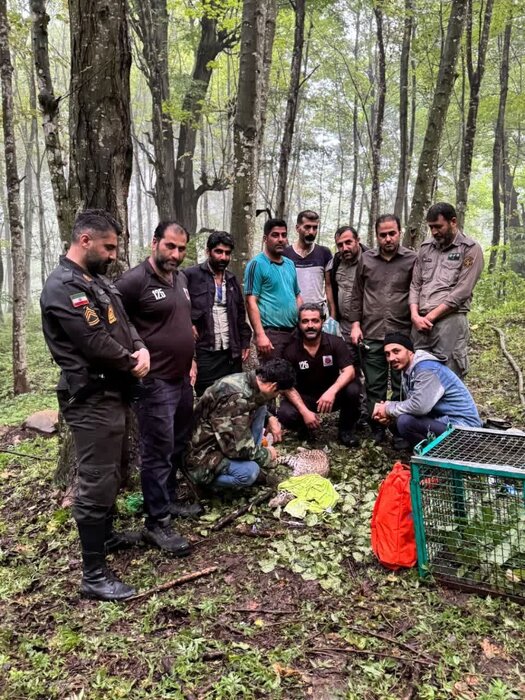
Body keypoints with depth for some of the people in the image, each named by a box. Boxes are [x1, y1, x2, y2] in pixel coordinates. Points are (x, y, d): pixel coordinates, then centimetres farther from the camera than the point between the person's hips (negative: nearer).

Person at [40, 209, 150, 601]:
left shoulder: (98, 281, 13)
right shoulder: (62, 288, -19)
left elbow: (124, 323, 15)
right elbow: (96, 344, -25)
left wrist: (141, 350, -6)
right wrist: (131, 362, -7)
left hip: (113, 394, 10)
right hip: (93, 401, -10)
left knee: (112, 475, 23)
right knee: (97, 484, -2)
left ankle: (106, 535, 43)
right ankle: (94, 575, 10)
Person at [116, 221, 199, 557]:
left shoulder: (181, 278, 11)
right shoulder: (134, 281, -15)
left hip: (183, 379, 8)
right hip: (155, 383, -8)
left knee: (178, 446, 18)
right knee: (158, 451, 0)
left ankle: (169, 500, 35)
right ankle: (157, 522, 12)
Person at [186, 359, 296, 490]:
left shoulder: (247, 380, -5)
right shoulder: (236, 398, -33)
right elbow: (237, 447, -30)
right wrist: (266, 455, -13)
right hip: (201, 457, -9)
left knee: (260, 408, -1)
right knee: (249, 471, -31)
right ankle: (209, 481, -2)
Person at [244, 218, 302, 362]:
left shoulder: (290, 264, 15)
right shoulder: (257, 264, -7)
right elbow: (251, 302, -13)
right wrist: (260, 335, -20)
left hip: (294, 331, 7)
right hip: (271, 333, -7)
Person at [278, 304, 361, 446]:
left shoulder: (335, 342, -11)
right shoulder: (291, 350, -12)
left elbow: (349, 371, -20)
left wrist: (332, 391, -40)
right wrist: (305, 412, -27)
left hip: (331, 395, 1)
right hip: (303, 398, -1)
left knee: (353, 388, -30)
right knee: (285, 414, -31)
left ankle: (346, 431, -3)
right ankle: (305, 429, 7)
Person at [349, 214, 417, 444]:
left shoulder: (412, 259, 1)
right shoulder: (366, 259, 9)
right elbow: (357, 294, 12)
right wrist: (355, 324, 5)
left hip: (403, 334, -2)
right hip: (371, 334, 2)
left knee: (402, 386, 6)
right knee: (374, 385, 8)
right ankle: (376, 430, 19)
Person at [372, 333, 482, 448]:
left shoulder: (426, 368, -20)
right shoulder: (408, 371, 10)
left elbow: (420, 406, -30)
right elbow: (409, 403, 10)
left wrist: (389, 409, -15)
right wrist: (389, 414, -9)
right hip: (443, 420, 10)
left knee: (405, 422, -25)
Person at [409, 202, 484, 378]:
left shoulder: (470, 249, 0)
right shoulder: (426, 248, 16)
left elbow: (461, 291, -9)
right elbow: (415, 285, 14)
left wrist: (430, 317, -11)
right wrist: (415, 315, -3)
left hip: (450, 321, -5)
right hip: (420, 322, 5)